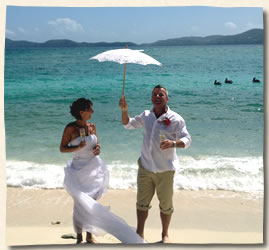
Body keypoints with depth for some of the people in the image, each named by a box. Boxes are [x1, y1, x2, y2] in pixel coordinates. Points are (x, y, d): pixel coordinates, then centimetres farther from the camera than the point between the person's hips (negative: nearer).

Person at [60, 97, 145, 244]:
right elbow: (62, 148, -6)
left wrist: (98, 149, -8)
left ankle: (90, 236, 23)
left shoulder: (92, 126, 3)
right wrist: (78, 147, -21)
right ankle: (79, 238, 10)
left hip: (95, 169, 4)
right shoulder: (71, 128, -10)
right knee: (81, 204, -5)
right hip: (79, 170, -4)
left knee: (91, 204, 10)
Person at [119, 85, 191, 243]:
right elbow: (128, 124, 17)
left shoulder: (175, 119, -9)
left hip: (165, 170, -4)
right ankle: (139, 234, 26)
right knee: (142, 202, 12)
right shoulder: (146, 116, 6)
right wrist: (124, 110, -2)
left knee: (166, 205, 8)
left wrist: (173, 143, -32)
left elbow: (187, 140, -12)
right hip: (145, 167, 4)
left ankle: (165, 235, 28)